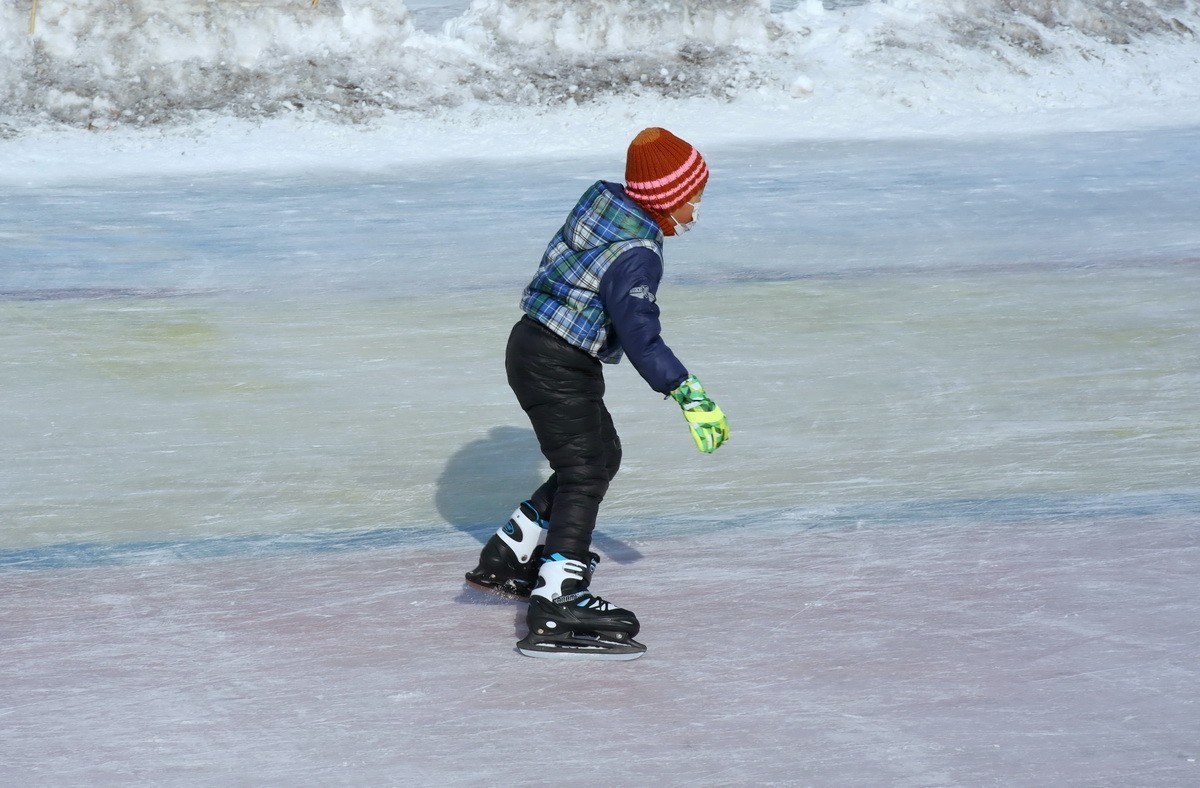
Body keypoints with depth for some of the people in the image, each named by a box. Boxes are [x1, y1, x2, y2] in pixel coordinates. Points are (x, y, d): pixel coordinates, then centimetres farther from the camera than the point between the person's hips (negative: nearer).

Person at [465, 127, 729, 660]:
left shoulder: (601, 205, 5)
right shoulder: (635, 255, -24)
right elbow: (638, 332, -29)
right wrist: (684, 391, -28)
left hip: (533, 347, 10)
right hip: (555, 369, -10)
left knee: (601, 456, 20)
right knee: (584, 472, -12)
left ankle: (507, 559, 30)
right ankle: (556, 606, -22)